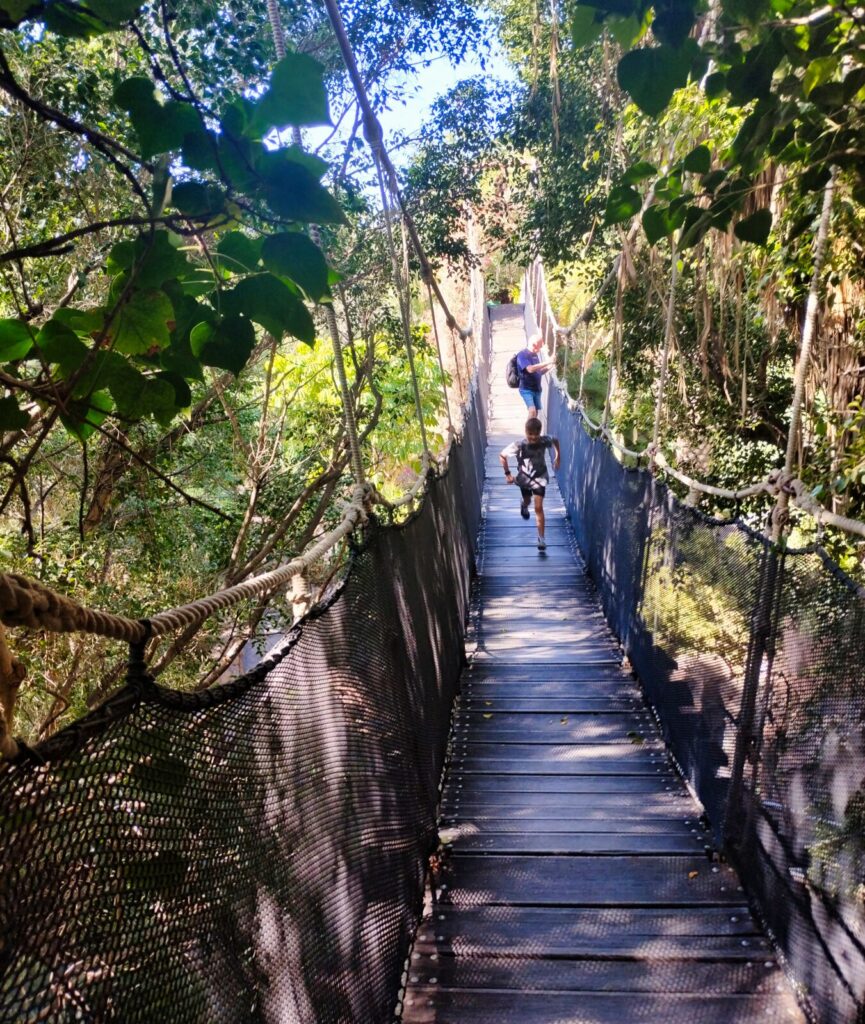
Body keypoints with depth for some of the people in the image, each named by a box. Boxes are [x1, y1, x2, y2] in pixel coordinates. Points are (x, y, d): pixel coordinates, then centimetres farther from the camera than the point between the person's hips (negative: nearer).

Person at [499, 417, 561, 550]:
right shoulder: (519, 445, -28)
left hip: (540, 478, -1)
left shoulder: (545, 440, -23)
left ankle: (541, 538, -1)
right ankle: (524, 505, 66)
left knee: (538, 507, -7)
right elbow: (502, 455, -15)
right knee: (527, 500, 27)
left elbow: (555, 440, 2)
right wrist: (507, 473, -15)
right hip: (524, 478, 1)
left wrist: (558, 456, 5)